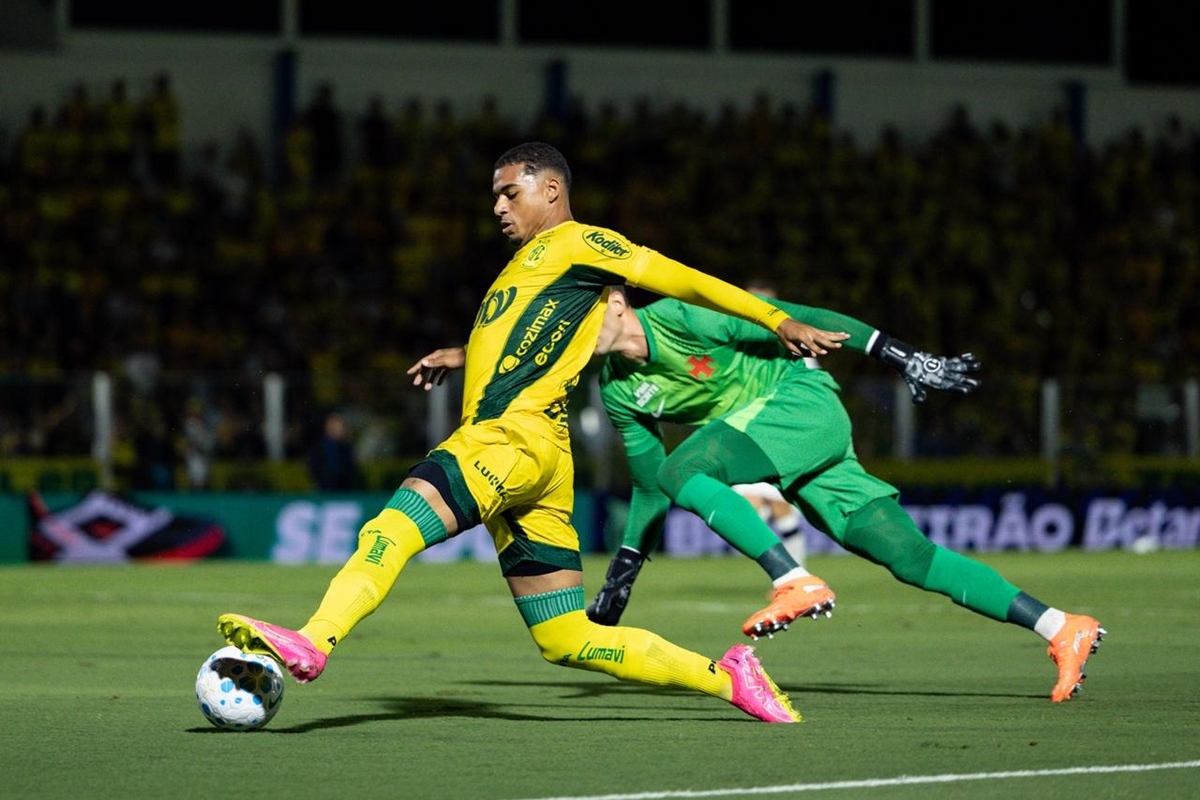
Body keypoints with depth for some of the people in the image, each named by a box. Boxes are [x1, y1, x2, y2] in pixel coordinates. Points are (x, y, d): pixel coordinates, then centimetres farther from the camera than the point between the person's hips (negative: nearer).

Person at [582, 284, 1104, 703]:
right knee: (910, 557, -4)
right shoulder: (618, 391, 6)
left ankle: (797, 582, -25)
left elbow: (791, 319, -15)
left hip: (804, 403, -7)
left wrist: (901, 357, -17)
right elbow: (648, 486, 18)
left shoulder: (679, 316, -17)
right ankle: (1061, 630, -7)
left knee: (680, 469, -25)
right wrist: (622, 573, 16)